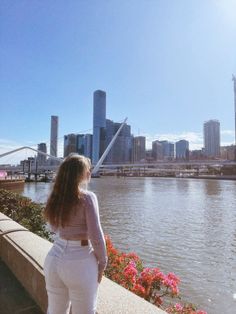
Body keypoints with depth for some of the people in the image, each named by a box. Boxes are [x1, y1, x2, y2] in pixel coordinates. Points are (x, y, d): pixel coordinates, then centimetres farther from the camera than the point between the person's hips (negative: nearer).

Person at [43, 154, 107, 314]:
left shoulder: (56, 197, 1)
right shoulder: (87, 197, -17)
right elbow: (96, 236, -15)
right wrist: (102, 262, -2)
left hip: (55, 257, 6)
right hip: (80, 261, -6)